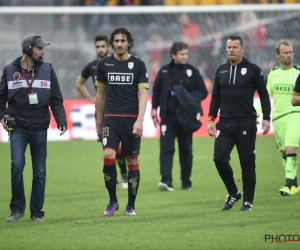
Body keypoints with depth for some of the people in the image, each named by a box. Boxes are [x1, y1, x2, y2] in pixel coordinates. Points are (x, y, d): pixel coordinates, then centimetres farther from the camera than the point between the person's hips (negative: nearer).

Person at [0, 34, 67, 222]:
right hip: (17, 127, -1)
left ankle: (37, 212, 14)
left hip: (40, 128, 1)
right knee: (17, 165, -14)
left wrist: (61, 120, -7)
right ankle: (17, 209, 1)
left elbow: (56, 99, 4)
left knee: (40, 171, 4)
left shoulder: (47, 70, 2)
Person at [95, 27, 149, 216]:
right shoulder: (104, 65, 6)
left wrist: (140, 120, -17)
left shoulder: (138, 64, 0)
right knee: (108, 155, -17)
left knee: (133, 160, 2)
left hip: (132, 119, -1)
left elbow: (143, 94, -5)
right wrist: (99, 122, 16)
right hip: (111, 117, 1)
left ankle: (131, 205, 13)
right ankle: (112, 201, -3)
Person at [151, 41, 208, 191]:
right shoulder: (164, 71, 5)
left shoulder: (192, 71, 3)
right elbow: (156, 92, 11)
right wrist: (154, 111, 7)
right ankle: (166, 180, -18)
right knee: (166, 148, -11)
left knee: (186, 149, 7)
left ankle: (186, 182, 16)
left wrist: (193, 99, -14)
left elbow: (203, 92, 5)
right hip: (168, 116, 0)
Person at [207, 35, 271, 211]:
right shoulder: (221, 71, 10)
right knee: (220, 158, -8)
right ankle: (233, 193, 11)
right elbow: (216, 97, 15)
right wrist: (211, 119, 8)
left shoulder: (253, 70, -2)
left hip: (246, 124, -3)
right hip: (225, 124, 3)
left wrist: (266, 119, -5)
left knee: (247, 163, 0)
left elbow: (263, 95, 2)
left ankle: (248, 201, 10)